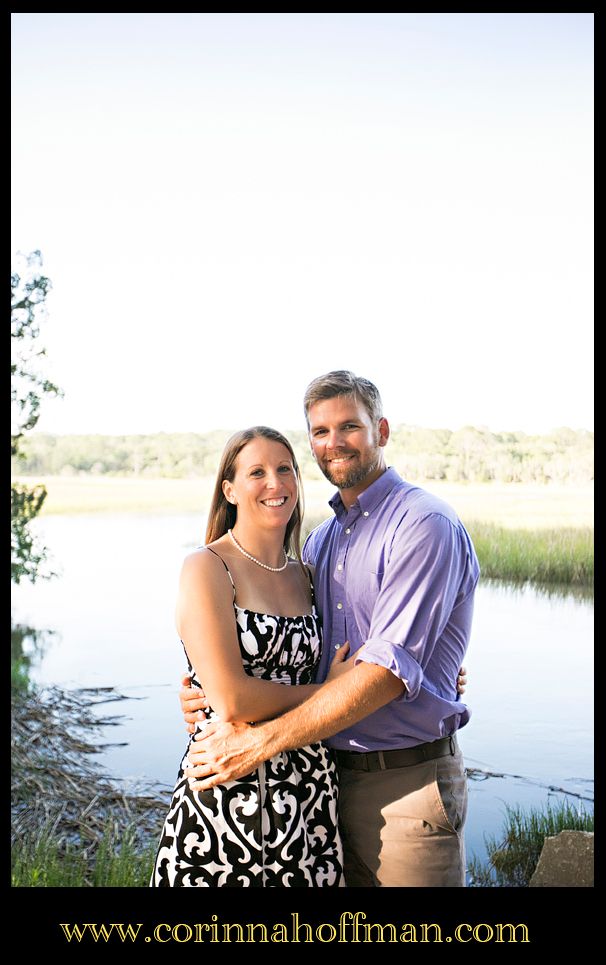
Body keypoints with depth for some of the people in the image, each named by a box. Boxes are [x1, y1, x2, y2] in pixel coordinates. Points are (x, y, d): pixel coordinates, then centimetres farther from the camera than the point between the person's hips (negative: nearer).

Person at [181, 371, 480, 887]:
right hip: (329, 776, 7)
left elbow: (390, 668, -23)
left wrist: (262, 741, -23)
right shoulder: (319, 542, 12)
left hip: (406, 782, -6)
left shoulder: (426, 524, -14)